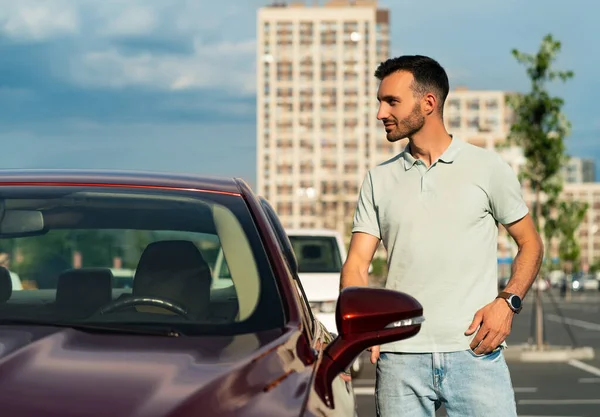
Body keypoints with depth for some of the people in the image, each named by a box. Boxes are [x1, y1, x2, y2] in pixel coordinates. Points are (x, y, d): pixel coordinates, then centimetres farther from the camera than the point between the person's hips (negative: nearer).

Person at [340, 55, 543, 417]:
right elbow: (357, 263, 7)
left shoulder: (488, 167, 7)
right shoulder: (379, 180, 13)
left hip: (474, 351, -2)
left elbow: (530, 244, 11)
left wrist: (508, 302, -7)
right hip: (399, 356, 2)